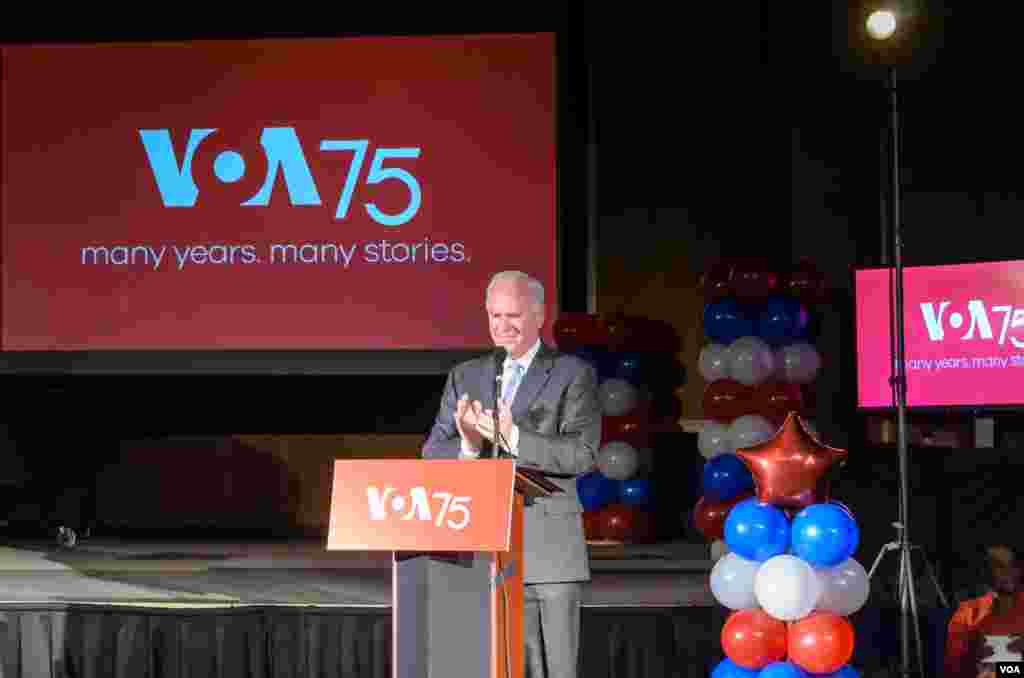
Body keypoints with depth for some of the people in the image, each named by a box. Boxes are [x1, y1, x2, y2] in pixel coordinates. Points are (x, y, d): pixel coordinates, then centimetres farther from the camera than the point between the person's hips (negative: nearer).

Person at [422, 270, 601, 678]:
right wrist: (468, 445, -16)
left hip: (549, 548, -3)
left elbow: (584, 455, -11)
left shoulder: (573, 375, 1)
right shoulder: (465, 378, 13)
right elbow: (433, 454, 6)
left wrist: (515, 439, -23)